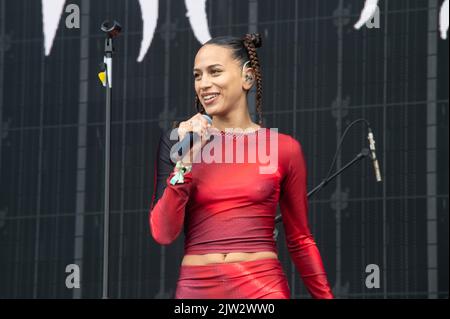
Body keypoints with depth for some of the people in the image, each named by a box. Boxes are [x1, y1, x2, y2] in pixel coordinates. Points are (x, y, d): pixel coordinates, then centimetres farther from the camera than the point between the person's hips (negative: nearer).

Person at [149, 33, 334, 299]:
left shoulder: (283, 148, 3)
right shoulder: (177, 142, 4)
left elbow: (300, 239, 9)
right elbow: (163, 234, -3)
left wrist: (326, 296, 5)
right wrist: (185, 160, -11)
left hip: (264, 288, -1)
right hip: (197, 288, 1)